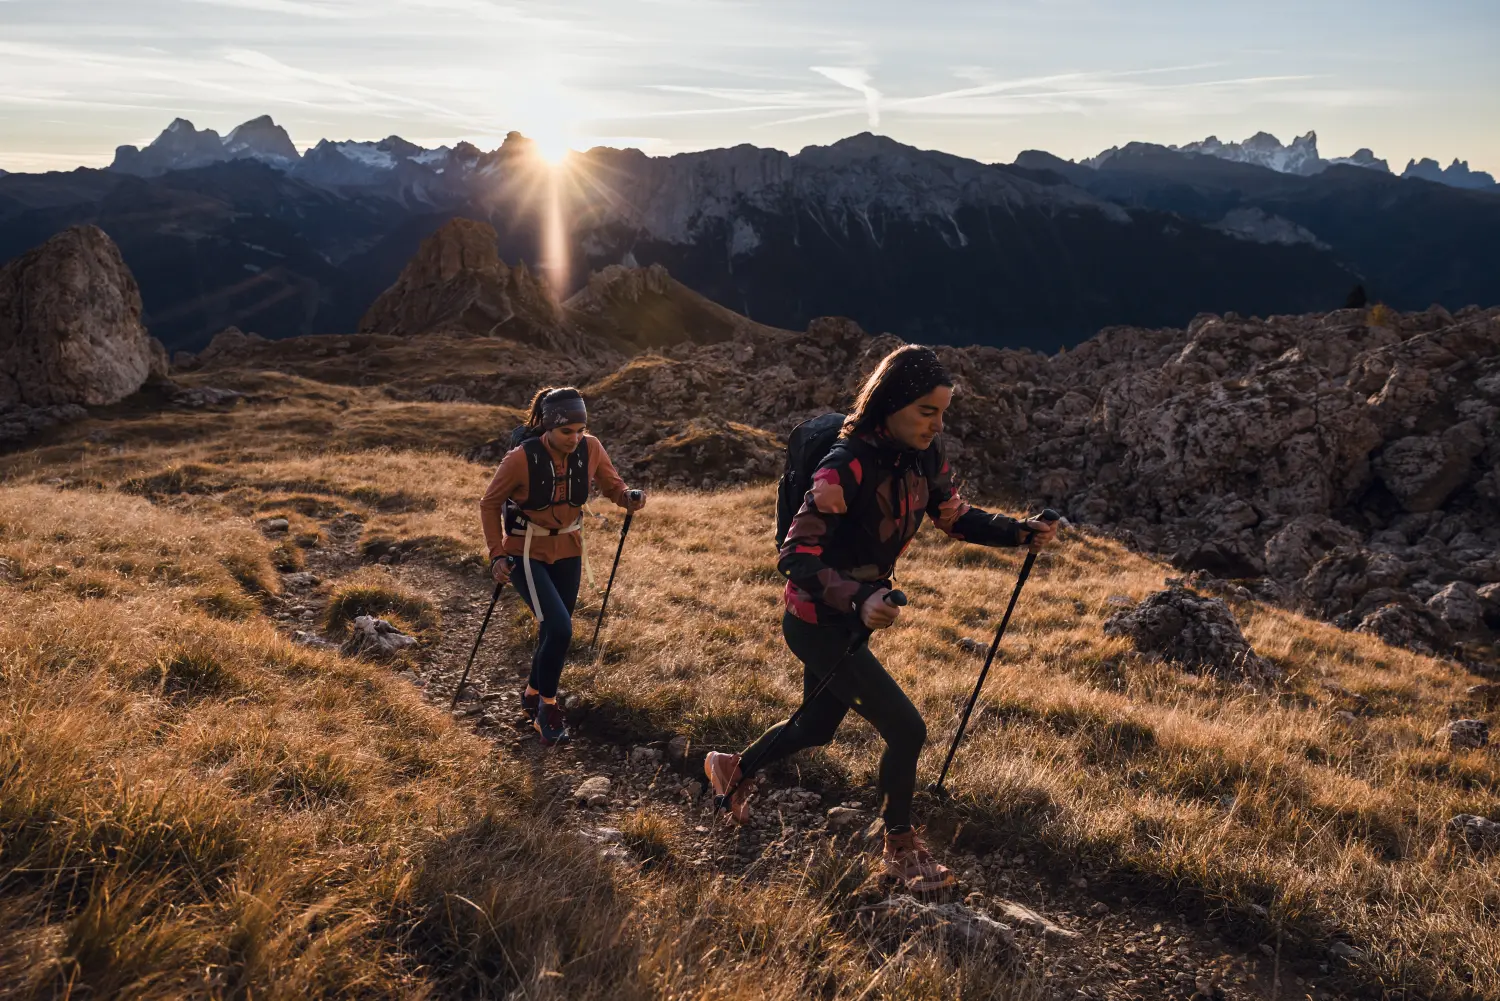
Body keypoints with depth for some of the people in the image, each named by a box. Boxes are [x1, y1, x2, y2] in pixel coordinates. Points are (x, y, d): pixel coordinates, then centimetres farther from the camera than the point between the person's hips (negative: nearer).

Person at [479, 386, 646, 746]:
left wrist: (629, 498, -21)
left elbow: (611, 485, 2)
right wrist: (497, 555, -16)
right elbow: (490, 504, -10)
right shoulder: (522, 458, -23)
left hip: (567, 550, 5)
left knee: (554, 630, 13)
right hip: (526, 553, -4)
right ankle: (547, 706, 3)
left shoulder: (590, 449, -13)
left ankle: (533, 694, 39)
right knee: (559, 628, -19)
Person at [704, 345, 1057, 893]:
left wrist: (1019, 532, -8)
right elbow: (797, 557, -32)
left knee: (816, 728, 24)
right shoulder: (848, 466, -29)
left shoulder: (923, 456, -6)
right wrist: (857, 600, -47)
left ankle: (735, 769, 51)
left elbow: (956, 516, 8)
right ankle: (901, 852, 17)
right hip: (819, 625, -8)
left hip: (851, 619, 8)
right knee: (906, 730, -6)